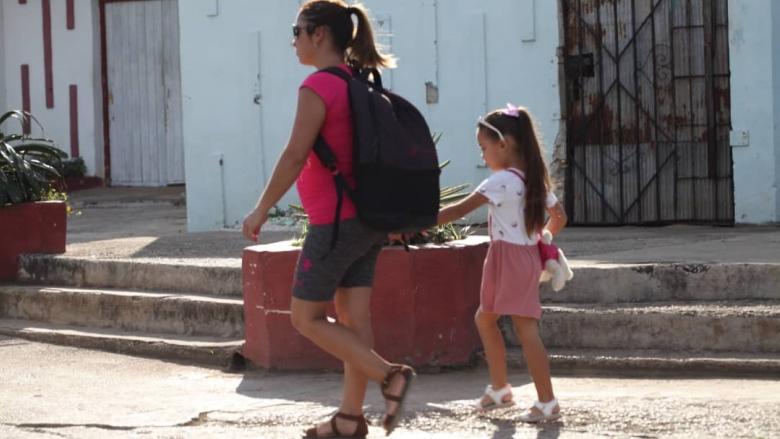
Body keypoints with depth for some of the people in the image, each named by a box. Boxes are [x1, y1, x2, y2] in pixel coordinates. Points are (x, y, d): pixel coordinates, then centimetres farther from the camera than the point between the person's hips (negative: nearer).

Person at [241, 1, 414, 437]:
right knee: (353, 318, 9)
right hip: (368, 219, 9)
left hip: (335, 221, -8)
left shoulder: (318, 87, -15)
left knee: (307, 318, 0)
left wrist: (262, 209, -12)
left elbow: (295, 155, -19)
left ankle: (390, 375, -10)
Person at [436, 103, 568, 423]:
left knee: (526, 330, -7)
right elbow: (559, 217, 16)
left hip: (509, 258, -9)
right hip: (527, 256, 9)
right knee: (484, 318, 19)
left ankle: (547, 403, -7)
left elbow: (460, 210, -19)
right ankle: (499, 389, 27)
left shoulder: (501, 181, -16)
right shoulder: (535, 179, 10)